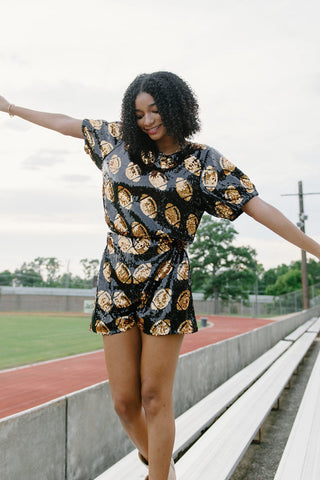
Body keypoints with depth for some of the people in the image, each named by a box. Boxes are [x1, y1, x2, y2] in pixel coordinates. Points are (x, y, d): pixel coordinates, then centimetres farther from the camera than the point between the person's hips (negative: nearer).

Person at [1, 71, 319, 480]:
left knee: (154, 398, -3)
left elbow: (259, 208, -4)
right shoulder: (119, 141, 11)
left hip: (165, 285, -3)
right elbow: (66, 124, 24)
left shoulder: (202, 162, 0)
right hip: (116, 283, 4)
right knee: (124, 401, 6)